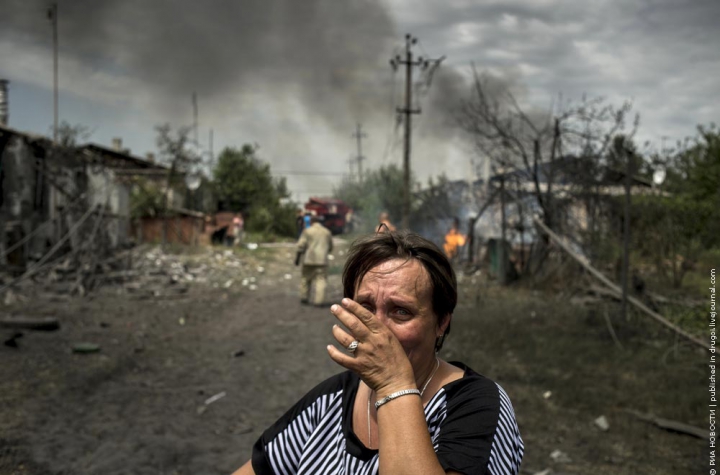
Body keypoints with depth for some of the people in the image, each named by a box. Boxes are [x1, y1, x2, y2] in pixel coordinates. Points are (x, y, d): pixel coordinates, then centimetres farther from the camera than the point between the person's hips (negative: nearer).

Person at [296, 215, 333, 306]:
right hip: (322, 260, 1)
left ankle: (304, 297, 20)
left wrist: (298, 258, 0)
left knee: (306, 278, 16)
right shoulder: (327, 232, 9)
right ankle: (318, 300, -7)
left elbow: (301, 245, -7)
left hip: (309, 259, -1)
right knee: (320, 280, 1)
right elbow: (330, 248, 16)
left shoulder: (307, 231, -2)